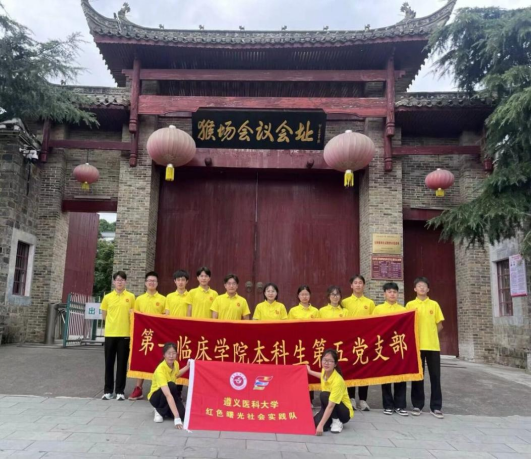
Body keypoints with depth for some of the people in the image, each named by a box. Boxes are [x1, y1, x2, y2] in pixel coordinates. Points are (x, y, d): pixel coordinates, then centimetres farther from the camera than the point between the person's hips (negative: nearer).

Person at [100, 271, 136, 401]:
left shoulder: (131, 297, 2)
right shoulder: (107, 297, 4)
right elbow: (104, 315, 13)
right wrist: (114, 322, 6)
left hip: (125, 334, -1)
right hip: (110, 334, 1)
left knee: (122, 363, 3)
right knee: (109, 363, 7)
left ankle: (120, 391, 11)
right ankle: (108, 390, 17)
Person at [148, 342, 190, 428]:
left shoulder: (175, 364, -11)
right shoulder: (160, 370, -35)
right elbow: (168, 395, -45)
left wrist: (187, 367, 5)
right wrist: (176, 417, -51)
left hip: (170, 396, 6)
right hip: (156, 397, -6)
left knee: (183, 415, -20)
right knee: (171, 385, -37)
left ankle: (166, 410, 12)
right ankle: (159, 411, -12)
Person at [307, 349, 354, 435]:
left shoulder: (337, 381, -33)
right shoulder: (325, 371, -10)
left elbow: (331, 406, -37)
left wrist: (321, 425, -41)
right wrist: (310, 372, 29)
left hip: (345, 412, -7)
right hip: (331, 410, 7)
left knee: (325, 395, -32)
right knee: (315, 423, -20)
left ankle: (337, 422, -13)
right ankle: (332, 421, 10)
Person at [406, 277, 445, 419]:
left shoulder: (434, 304, 7)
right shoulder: (410, 305, 5)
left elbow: (440, 325, 10)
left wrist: (430, 336, 2)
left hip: (433, 345, 1)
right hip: (416, 345, -1)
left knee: (435, 376, 3)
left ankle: (436, 407, 11)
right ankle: (418, 405, 13)